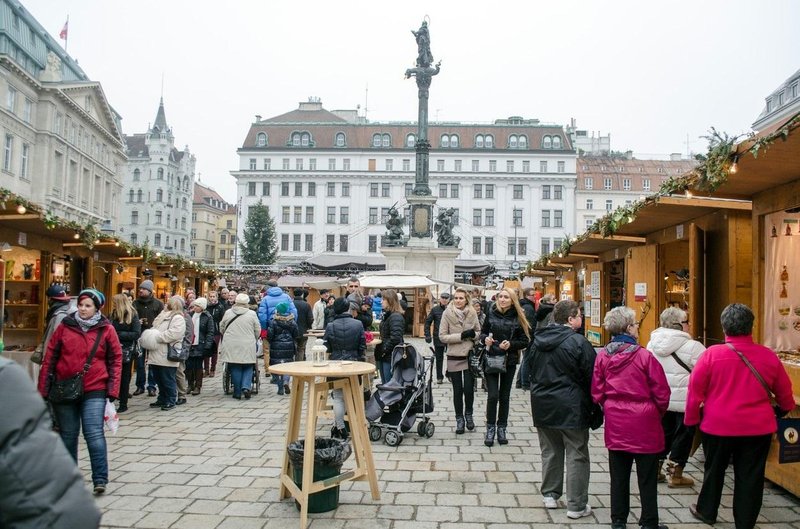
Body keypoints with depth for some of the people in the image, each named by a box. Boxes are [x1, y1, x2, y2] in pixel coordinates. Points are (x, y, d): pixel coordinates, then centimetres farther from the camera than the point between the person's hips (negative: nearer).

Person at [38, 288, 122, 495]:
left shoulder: (106, 329, -2)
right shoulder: (65, 327, 2)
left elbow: (115, 360, 1)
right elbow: (49, 358, 6)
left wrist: (112, 389, -5)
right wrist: (43, 389, 4)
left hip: (94, 390, -2)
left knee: (94, 433, -8)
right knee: (68, 434, 13)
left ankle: (100, 479, -2)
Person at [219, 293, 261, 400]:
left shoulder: (228, 313, 0)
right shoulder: (252, 314, -4)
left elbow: (221, 328, 11)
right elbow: (258, 331, 2)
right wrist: (253, 339, 21)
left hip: (231, 346, 1)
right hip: (248, 346, -1)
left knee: (235, 369, 8)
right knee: (248, 367, 11)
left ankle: (237, 392, 11)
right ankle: (246, 387, -6)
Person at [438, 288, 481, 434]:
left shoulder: (472, 313, -1)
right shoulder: (447, 313, -7)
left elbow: (479, 332, 11)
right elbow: (442, 336, -9)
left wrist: (473, 334, -12)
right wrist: (461, 336, -16)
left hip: (470, 356, 1)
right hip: (454, 357, -1)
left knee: (469, 388, -2)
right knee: (457, 390, 7)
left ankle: (468, 414, 24)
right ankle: (459, 419, 23)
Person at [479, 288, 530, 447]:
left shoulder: (518, 317, -3)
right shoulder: (491, 313, -1)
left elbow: (525, 341, -1)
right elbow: (483, 332, 9)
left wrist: (511, 344, -17)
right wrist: (485, 339, -12)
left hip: (509, 361, 1)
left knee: (504, 396, 10)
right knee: (493, 395, -5)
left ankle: (502, 428, 23)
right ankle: (490, 428, 10)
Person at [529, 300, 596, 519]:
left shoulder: (537, 340, 4)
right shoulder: (578, 342, -16)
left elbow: (530, 371, 14)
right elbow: (591, 377, -11)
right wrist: (594, 406, 1)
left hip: (542, 405, 6)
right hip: (571, 408, -6)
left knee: (550, 451, 18)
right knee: (576, 455, 5)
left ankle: (550, 495, 26)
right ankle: (576, 506, 10)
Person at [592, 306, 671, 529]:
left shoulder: (602, 356, -5)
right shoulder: (644, 356, -16)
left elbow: (597, 392, 1)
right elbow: (661, 392, -9)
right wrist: (658, 412, 9)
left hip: (615, 422, 4)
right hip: (644, 423, -4)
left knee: (618, 475, 15)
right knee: (647, 477, 11)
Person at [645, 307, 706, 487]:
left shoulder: (653, 343, 1)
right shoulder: (692, 346, -19)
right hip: (684, 400, -6)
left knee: (663, 433, 19)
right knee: (683, 435, 9)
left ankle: (655, 470, 25)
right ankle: (676, 475, 15)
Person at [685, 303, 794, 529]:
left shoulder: (712, 354, -13)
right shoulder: (768, 356, -5)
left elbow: (695, 390, -9)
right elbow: (784, 392, 9)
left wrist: (692, 418, 5)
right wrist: (784, 409, 30)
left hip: (718, 425, -1)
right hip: (758, 427, 1)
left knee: (714, 470, 17)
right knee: (750, 475, 13)